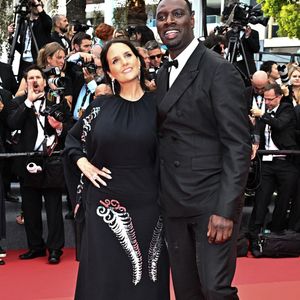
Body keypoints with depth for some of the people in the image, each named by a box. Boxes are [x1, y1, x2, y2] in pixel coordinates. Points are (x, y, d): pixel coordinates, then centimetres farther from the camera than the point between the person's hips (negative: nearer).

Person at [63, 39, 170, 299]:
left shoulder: (156, 105, -1)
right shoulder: (100, 106, 3)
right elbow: (72, 138, 17)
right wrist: (82, 162, 1)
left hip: (147, 204, -1)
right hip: (105, 202, 1)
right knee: (104, 278, 6)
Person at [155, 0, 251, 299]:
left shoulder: (219, 70, -10)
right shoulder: (162, 75, 12)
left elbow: (238, 145, -14)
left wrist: (226, 210, -21)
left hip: (211, 200, -7)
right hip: (173, 203, 7)